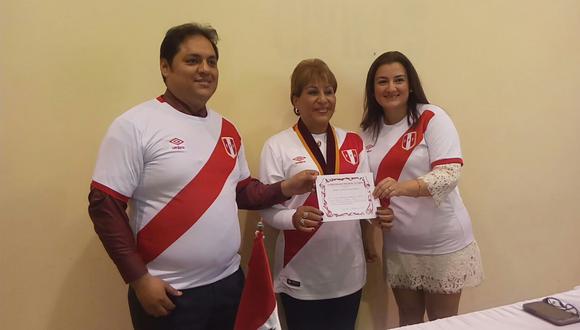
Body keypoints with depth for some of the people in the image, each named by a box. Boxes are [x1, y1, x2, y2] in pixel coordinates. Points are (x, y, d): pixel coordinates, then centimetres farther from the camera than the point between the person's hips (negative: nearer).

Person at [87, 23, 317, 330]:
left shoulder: (226, 129, 6)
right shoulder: (135, 126, -13)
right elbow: (105, 207, -13)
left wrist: (285, 188, -3)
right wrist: (139, 279, -14)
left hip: (229, 282, 6)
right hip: (169, 293, -6)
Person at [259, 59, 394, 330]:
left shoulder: (353, 143, 7)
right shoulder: (277, 146, -6)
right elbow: (267, 208, -8)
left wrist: (380, 213, -8)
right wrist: (294, 218, -27)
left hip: (348, 272, 4)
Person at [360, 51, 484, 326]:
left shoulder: (432, 118, -12)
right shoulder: (370, 130, 3)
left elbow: (450, 174, -22)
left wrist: (402, 187, -37)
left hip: (442, 242, -4)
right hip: (397, 246, 4)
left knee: (442, 320, 13)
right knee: (408, 318, 19)